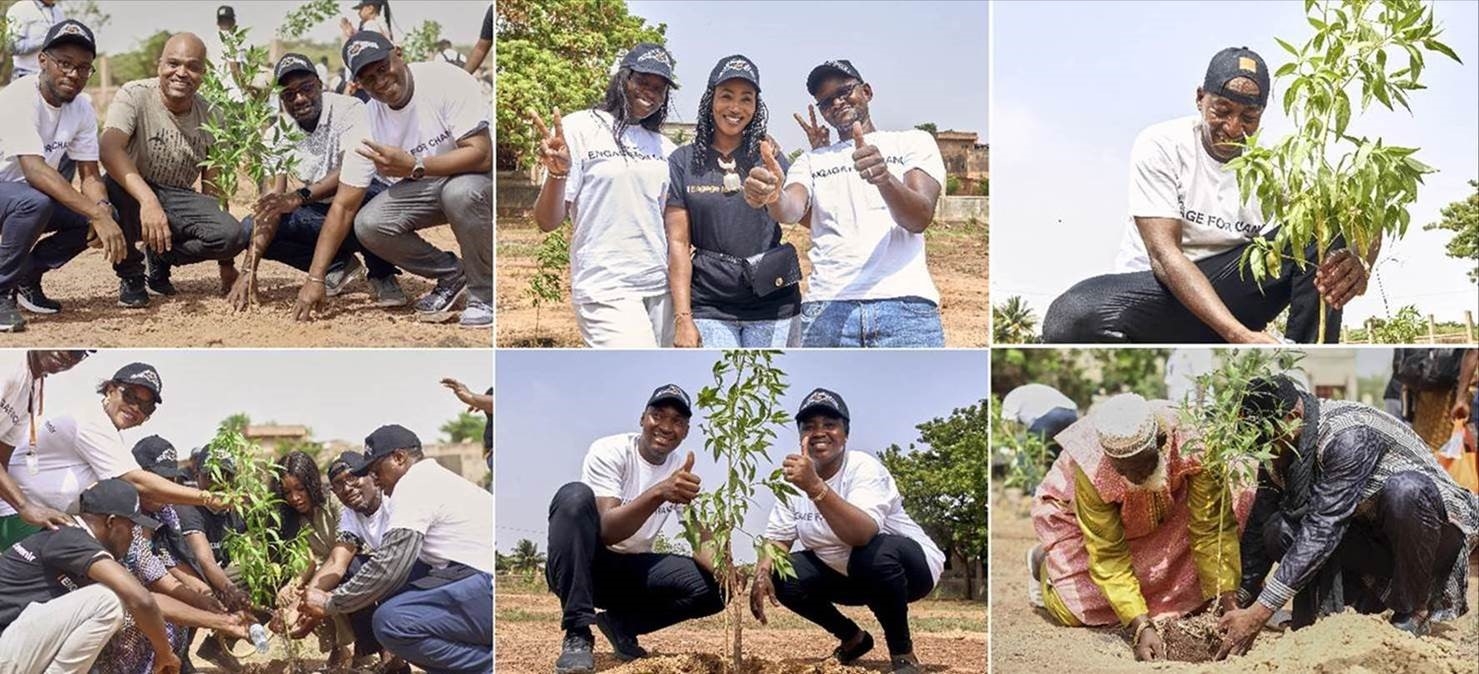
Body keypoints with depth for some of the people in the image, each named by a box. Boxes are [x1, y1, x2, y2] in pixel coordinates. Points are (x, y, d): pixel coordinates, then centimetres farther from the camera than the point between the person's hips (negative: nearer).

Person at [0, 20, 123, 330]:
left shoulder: (82, 107, -5)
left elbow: (90, 174, -4)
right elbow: (35, 170, -38)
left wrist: (102, 212, -28)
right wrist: (97, 214, -44)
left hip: (25, 192, 7)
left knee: (97, 213, -11)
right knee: (35, 203, -36)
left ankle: (26, 278, 5)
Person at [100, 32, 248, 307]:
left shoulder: (209, 116, 0)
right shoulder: (135, 96, -13)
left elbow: (212, 187, 5)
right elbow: (109, 148, -32)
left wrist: (226, 262, 3)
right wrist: (148, 201, -48)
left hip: (177, 200, 3)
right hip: (133, 197, -3)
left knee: (232, 235, -25)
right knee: (113, 185, -38)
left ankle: (160, 258, 9)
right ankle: (131, 274, -9)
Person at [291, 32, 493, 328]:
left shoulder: (446, 80, -24)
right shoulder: (368, 123, -11)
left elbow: (482, 155, -29)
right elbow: (343, 206, -10)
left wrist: (413, 167, -37)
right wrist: (315, 279, -16)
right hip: (422, 189, 5)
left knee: (460, 192, -38)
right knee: (368, 225, -18)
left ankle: (485, 294, -15)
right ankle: (451, 275, 6)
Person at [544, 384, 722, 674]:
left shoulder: (684, 469, -1)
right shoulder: (610, 451, -17)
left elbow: (703, 540, -7)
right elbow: (607, 530, -31)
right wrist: (660, 492, -47)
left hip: (631, 570, 4)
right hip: (583, 565, -4)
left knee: (712, 586, -19)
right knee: (575, 495, -34)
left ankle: (622, 623, 4)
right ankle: (578, 634, -30)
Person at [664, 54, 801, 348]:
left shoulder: (768, 156, 8)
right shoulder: (684, 161, 3)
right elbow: (678, 242, -1)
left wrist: (774, 170, -11)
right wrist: (682, 318, -8)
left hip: (772, 304, 2)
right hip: (709, 307, -1)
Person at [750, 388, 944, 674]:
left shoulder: (865, 468, -24)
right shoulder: (795, 477, -5)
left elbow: (863, 535, -42)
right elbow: (777, 538, 2)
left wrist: (815, 487, -54)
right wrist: (762, 573, -21)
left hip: (910, 567, -7)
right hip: (845, 575, 7)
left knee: (872, 554, -38)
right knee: (780, 576, -10)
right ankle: (853, 638, 13)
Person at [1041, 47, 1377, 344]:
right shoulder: (1160, 146, -12)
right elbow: (1163, 256, -22)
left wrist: (1357, 266, -37)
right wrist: (1240, 335, -36)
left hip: (1230, 292, 3)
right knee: (1071, 319, -37)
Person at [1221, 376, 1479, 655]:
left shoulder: (1349, 436, -30)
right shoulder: (1280, 449, -6)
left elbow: (1323, 528, -35)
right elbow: (1259, 527, 0)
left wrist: (1259, 613, -36)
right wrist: (1238, 604, -5)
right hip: (1369, 533, 6)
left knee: (1404, 490, -39)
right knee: (1279, 530, -17)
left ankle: (1415, 612, -18)